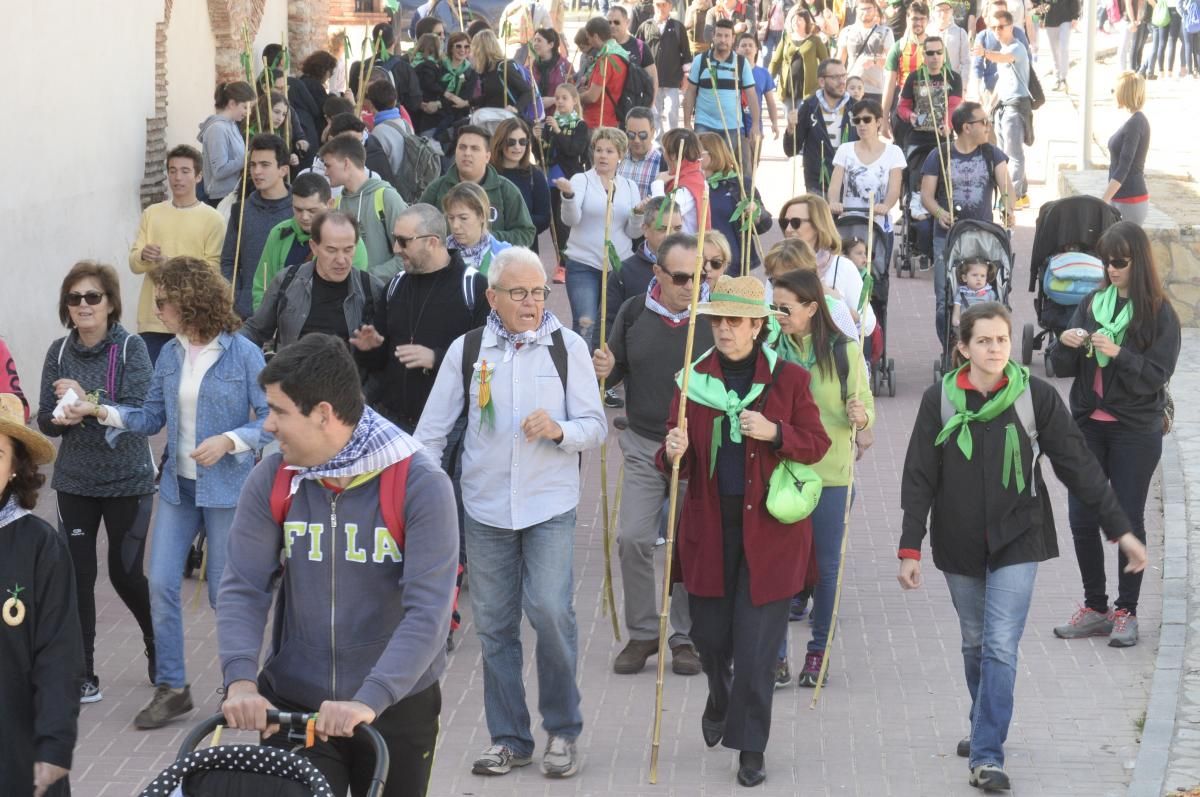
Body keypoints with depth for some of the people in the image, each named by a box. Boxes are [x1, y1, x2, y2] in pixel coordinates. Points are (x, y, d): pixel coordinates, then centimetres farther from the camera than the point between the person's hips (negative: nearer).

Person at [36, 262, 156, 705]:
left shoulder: (131, 349, -10)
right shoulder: (59, 352, 0)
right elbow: (46, 422, 1)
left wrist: (87, 400, -29)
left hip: (128, 482, -3)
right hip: (74, 482, 3)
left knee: (125, 572, 6)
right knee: (77, 575, -1)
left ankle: (159, 648, 34)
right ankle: (82, 675, 9)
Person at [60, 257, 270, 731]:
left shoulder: (243, 354, -13)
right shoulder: (170, 355, 3)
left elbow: (270, 421, -11)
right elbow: (153, 416, 11)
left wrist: (229, 441, -23)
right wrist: (101, 412, 0)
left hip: (225, 488, -5)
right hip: (178, 485, 5)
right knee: (161, 584, 0)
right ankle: (171, 688, 12)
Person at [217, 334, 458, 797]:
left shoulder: (420, 485, -15)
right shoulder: (272, 481, -3)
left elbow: (428, 612, -21)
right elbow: (243, 589, -6)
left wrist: (370, 701, -32)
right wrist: (240, 678, -23)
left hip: (397, 707, -2)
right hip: (292, 708, 2)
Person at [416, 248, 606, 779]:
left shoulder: (568, 347, 1)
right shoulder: (466, 350, 3)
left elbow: (595, 429, 2)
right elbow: (433, 430, 8)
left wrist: (559, 430, -19)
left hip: (550, 504, -2)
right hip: (486, 507, 2)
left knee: (550, 611, -13)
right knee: (494, 625, 5)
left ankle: (562, 731, 5)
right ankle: (508, 739, 17)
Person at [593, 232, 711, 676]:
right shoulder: (634, 312, 1)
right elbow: (616, 371, 12)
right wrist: (605, 371, -12)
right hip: (644, 445, 2)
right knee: (633, 539, -3)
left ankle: (686, 636, 17)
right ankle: (642, 633, 12)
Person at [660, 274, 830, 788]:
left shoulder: (788, 378, -2)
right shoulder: (694, 379, 4)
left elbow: (817, 445, 0)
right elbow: (680, 465, 7)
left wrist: (775, 433, -18)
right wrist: (674, 454, -17)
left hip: (768, 527, -2)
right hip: (708, 525, 2)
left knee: (756, 640, -3)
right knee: (709, 631, 9)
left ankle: (750, 747, 8)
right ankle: (719, 697, 43)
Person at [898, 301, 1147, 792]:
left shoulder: (1036, 396, -7)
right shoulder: (940, 400, -5)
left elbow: (1078, 465, -3)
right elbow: (919, 478, -3)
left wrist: (1119, 530, -4)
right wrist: (910, 548, -8)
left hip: (1016, 539, -2)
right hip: (959, 544, 2)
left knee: (1001, 647, -10)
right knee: (974, 644, 14)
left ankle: (986, 756, -7)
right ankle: (984, 729, 35)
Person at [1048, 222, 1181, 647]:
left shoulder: (1160, 315, -6)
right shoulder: (1092, 304, 6)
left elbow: (1157, 376, -12)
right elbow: (1062, 368, 6)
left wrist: (1119, 355, -25)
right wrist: (1066, 344, -15)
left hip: (1136, 432, -4)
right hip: (1088, 423, 4)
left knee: (1129, 520, 2)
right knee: (1082, 519, 5)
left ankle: (1126, 612, 13)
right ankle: (1094, 608, 18)